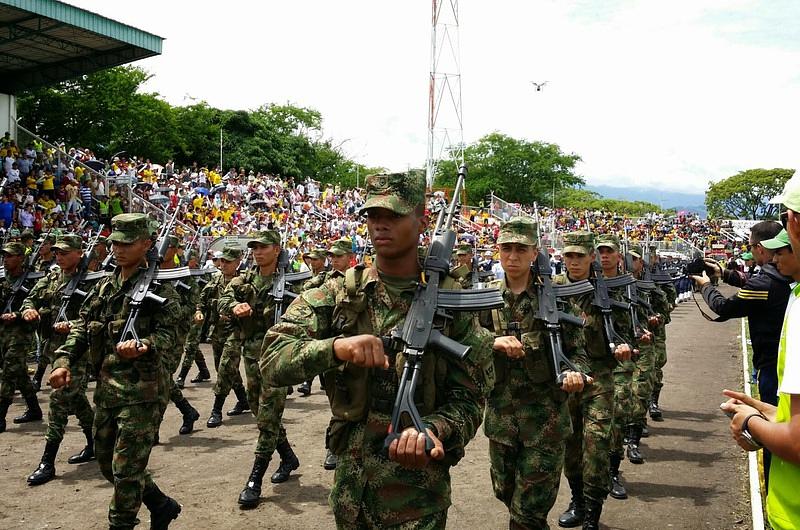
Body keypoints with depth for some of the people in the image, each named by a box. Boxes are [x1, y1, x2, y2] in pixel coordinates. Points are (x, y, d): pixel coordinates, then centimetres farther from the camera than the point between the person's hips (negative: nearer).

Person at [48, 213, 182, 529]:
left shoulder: (159, 288, -9)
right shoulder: (104, 287, 13)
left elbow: (168, 333, -17)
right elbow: (81, 327, 14)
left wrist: (142, 347, -36)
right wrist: (64, 361, -1)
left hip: (141, 392, -8)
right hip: (106, 388, 8)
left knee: (126, 468, -2)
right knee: (106, 462, 18)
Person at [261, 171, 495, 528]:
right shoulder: (338, 295, -3)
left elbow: (468, 398, -7)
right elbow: (272, 360, -12)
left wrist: (432, 430, -27)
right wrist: (336, 347, -30)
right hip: (350, 483, 3)